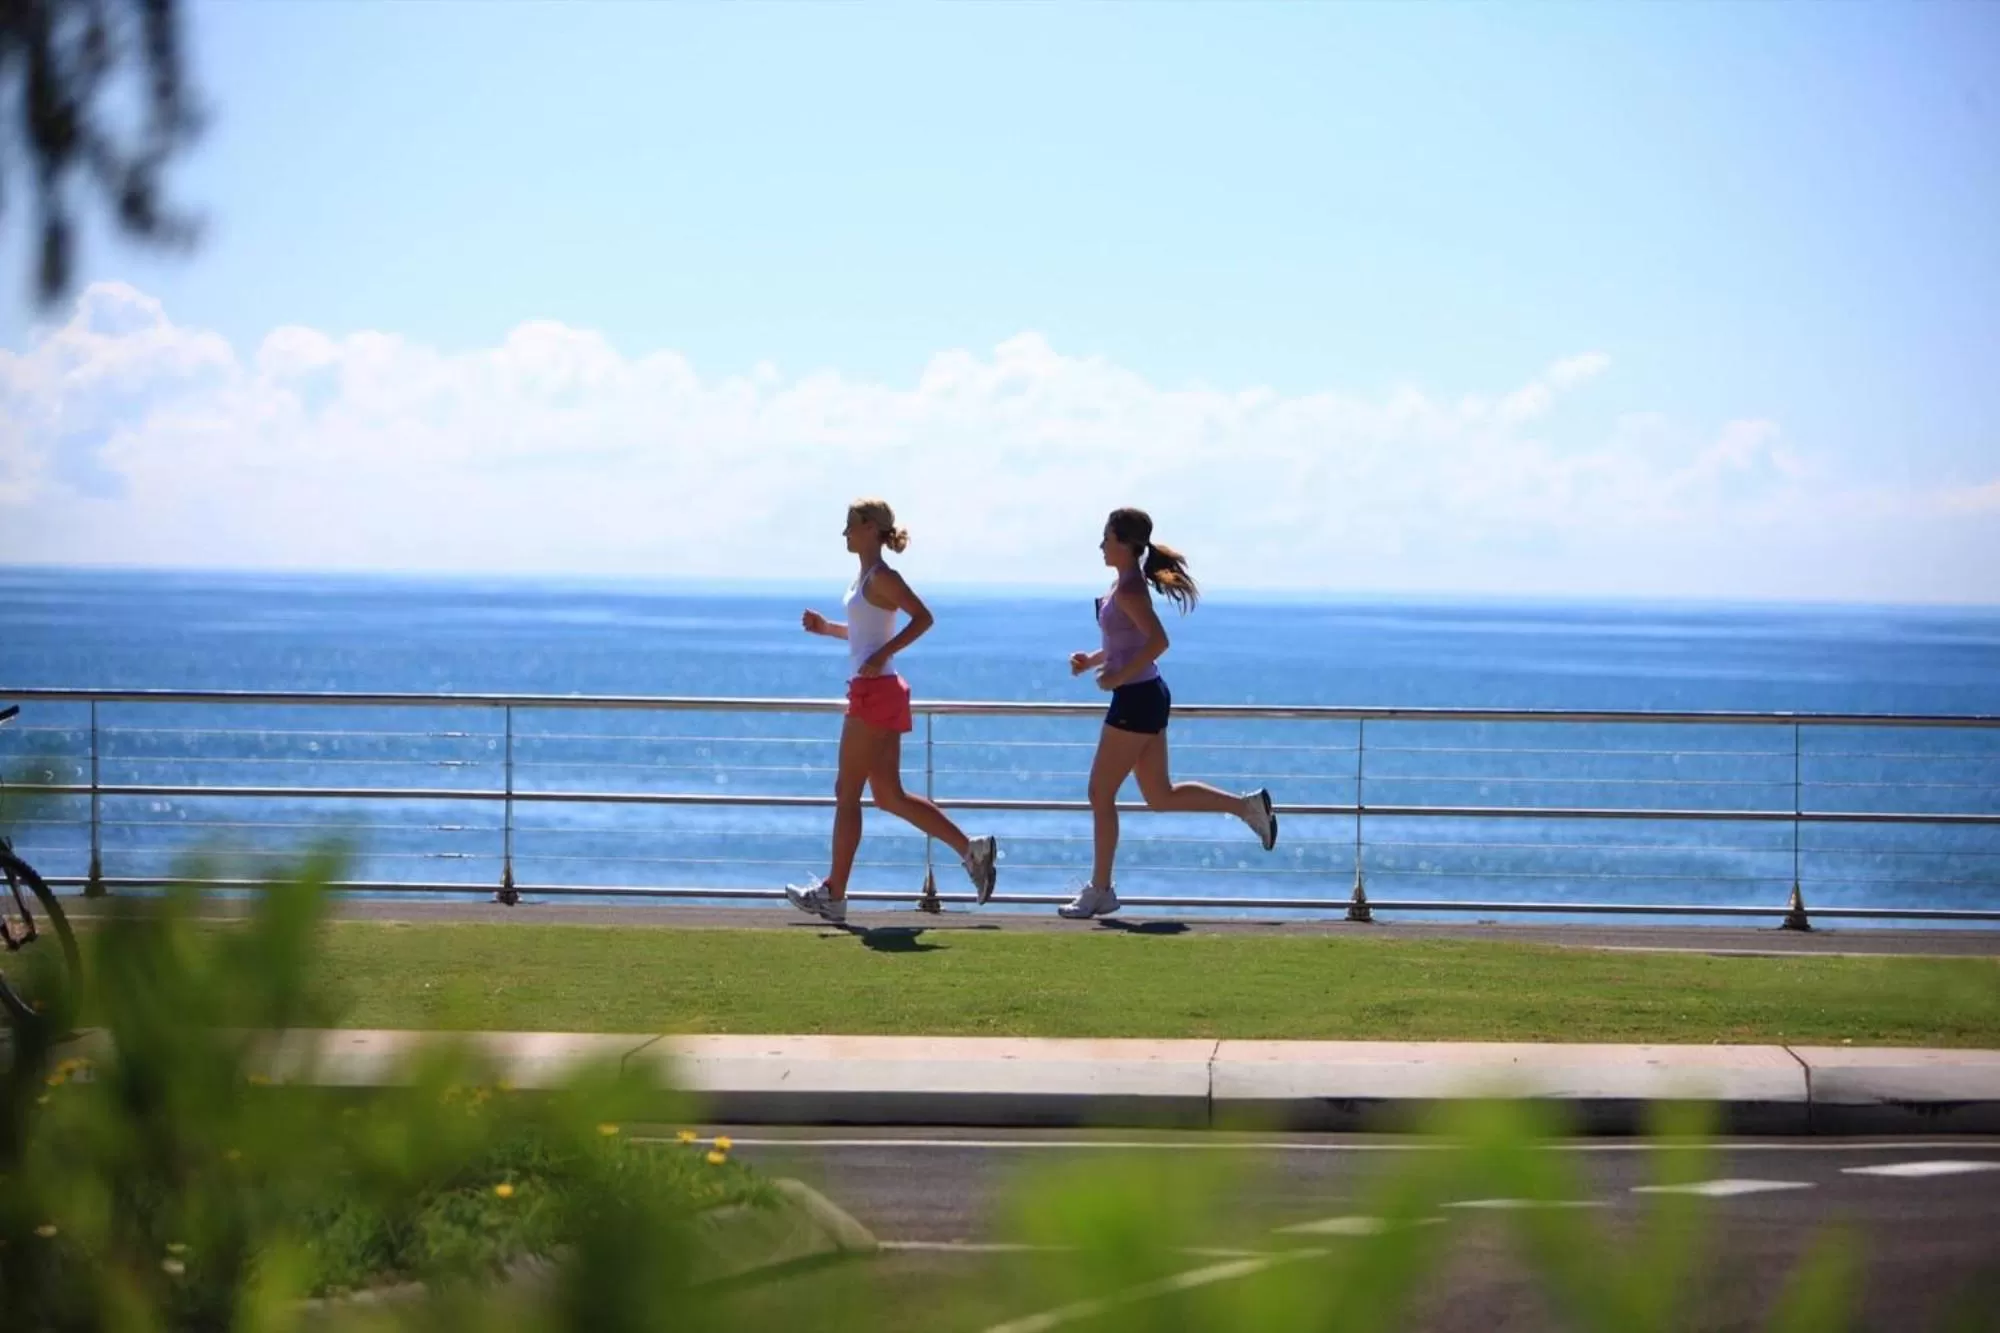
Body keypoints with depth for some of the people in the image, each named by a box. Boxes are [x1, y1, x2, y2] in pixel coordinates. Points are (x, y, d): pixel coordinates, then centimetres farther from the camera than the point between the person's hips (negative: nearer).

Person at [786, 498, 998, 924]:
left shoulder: (881, 577, -12)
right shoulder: (867, 577, 17)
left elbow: (923, 617, -21)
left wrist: (883, 654, -25)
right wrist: (827, 628, 17)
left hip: (875, 692, -10)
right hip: (872, 693, 10)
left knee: (847, 793, -4)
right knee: (890, 796, 10)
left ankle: (834, 894, 1)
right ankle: (972, 850, 9)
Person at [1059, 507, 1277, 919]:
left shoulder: (1129, 590, -17)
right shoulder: (1128, 584, 13)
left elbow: (1158, 641, -28)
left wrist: (1119, 676, -23)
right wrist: (1092, 661, 11)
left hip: (1136, 700, -10)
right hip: (1146, 697, 10)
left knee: (1101, 794, -1)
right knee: (1161, 796, 15)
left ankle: (1100, 891, 5)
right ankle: (1248, 806, 13)